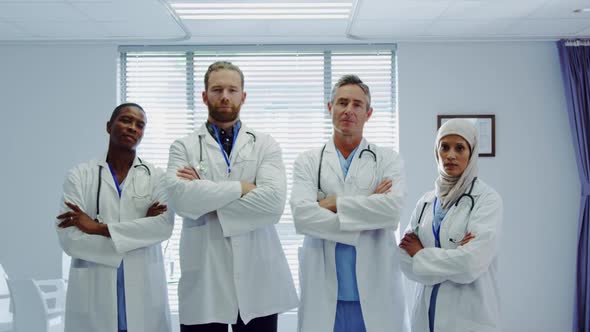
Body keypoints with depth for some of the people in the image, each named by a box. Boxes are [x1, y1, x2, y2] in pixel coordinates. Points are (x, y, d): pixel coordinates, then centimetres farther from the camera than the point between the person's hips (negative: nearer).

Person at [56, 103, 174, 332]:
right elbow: (69, 238, -10)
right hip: (93, 292, 0)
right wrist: (139, 228, -13)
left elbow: (164, 225, -13)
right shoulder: (80, 175, 1)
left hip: (144, 290, 1)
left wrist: (99, 228, -15)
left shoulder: (155, 177, 3)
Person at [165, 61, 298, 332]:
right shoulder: (184, 147, 4)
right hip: (204, 282, -1)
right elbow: (180, 197, -16)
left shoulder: (265, 145, 5)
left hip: (258, 281, 1)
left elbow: (274, 202, -12)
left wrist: (207, 200, -11)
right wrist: (241, 187, -11)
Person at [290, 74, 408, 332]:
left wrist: (335, 203, -11)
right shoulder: (307, 162, 5)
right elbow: (302, 215, -11)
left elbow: (393, 209, -13)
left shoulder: (388, 160, 4)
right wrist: (367, 212, -11)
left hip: (375, 292, 0)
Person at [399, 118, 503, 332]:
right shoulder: (425, 201, 5)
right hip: (426, 314, 4)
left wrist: (421, 254, -8)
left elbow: (471, 264, -20)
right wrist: (453, 257, -16)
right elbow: (406, 262, -2)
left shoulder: (487, 199, -9)